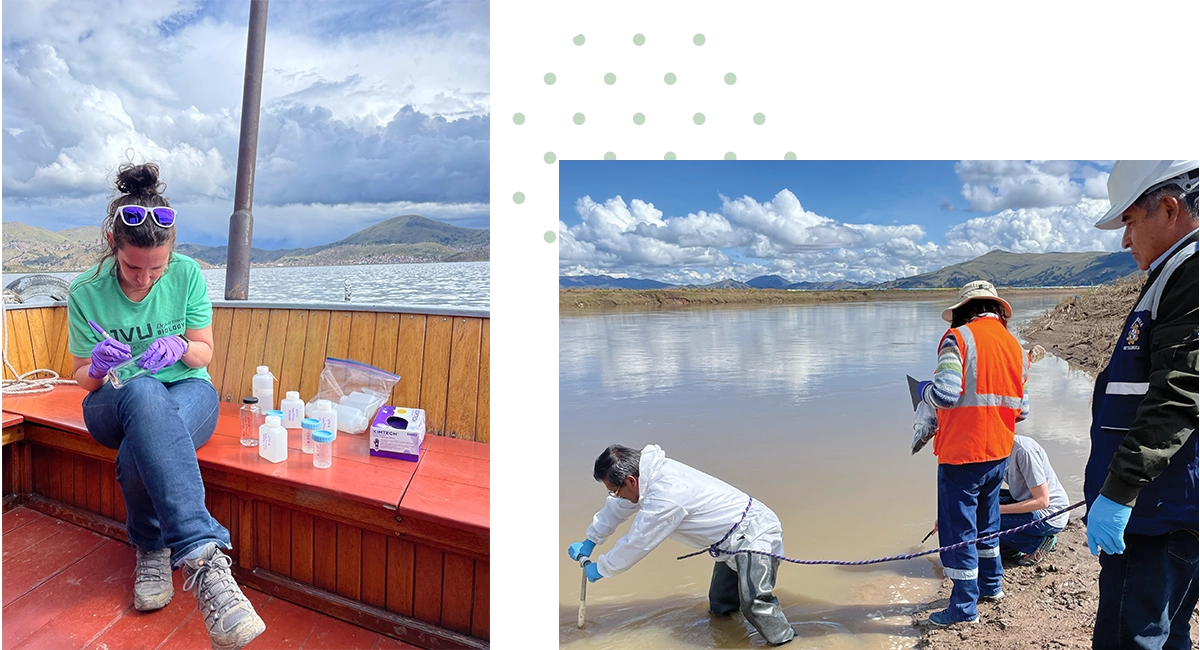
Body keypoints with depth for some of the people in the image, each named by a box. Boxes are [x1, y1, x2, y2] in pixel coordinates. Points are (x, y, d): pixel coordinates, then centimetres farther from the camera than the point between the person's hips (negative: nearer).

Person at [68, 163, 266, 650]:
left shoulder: (187, 274, -5)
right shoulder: (86, 293, -5)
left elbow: (204, 352, 2)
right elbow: (83, 379, 3)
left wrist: (180, 346, -22)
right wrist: (97, 365, -22)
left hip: (187, 391, 1)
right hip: (115, 403, 0)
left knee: (141, 451, -40)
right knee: (146, 395, -43)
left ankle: (153, 548, -14)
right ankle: (202, 555, -50)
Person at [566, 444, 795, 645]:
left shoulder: (665, 498, -31)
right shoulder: (655, 471, -4)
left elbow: (635, 544, -19)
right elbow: (617, 508, 13)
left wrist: (600, 569, -3)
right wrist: (589, 541, 17)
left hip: (754, 535, -10)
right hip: (734, 538, 10)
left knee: (753, 602, -26)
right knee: (720, 607, 18)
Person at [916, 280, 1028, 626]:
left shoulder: (959, 338, -14)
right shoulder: (1015, 345, 8)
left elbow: (945, 393, -24)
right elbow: (1022, 409, 9)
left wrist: (923, 389, -3)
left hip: (962, 453, -7)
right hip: (999, 452, 7)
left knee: (957, 527, 4)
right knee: (986, 520, 25)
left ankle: (964, 607, 13)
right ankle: (991, 583, 41)